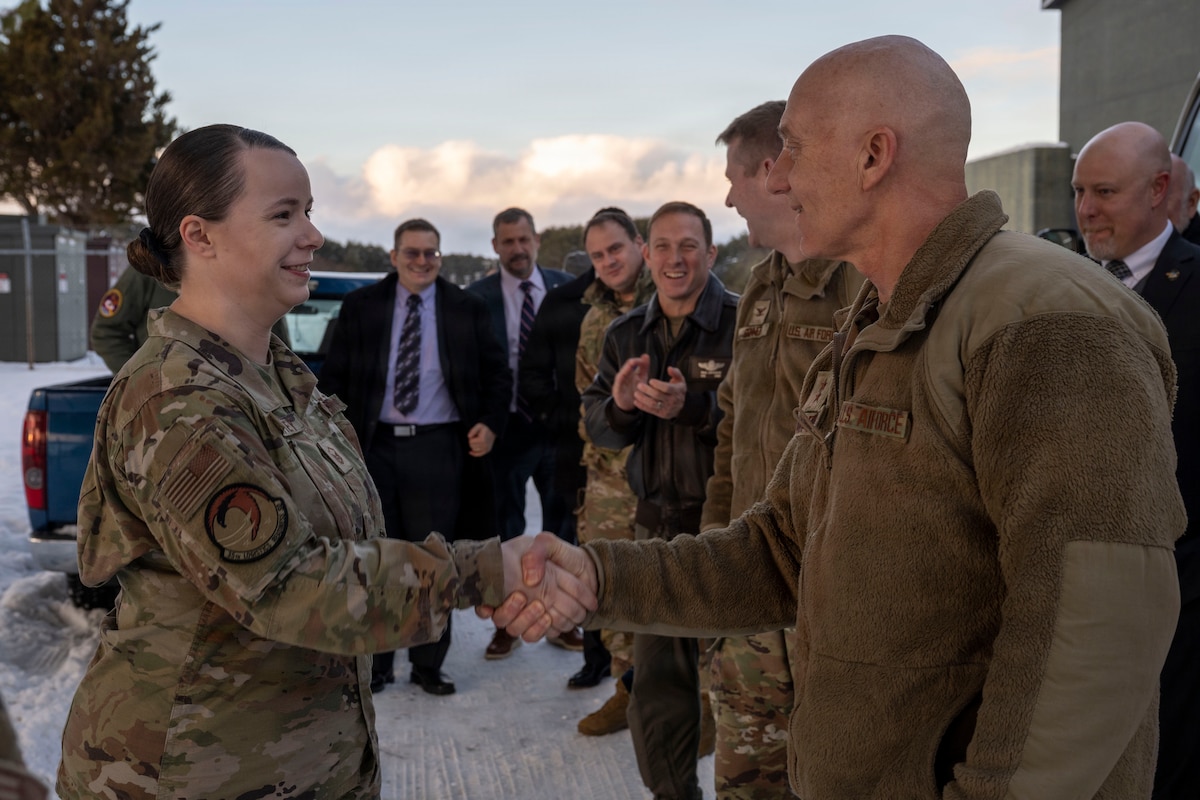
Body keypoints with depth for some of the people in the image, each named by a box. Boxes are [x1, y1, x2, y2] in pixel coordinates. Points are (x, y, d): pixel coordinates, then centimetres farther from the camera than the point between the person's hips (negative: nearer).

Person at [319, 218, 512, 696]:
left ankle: (428, 664, 18)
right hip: (374, 445, 1)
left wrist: (491, 423, -8)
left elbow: (497, 373, 8)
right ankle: (376, 662, 21)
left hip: (438, 447, -1)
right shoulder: (360, 306, 5)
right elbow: (334, 375, 6)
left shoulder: (466, 309, 4)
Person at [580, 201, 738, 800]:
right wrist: (619, 404, -12)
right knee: (657, 686, 16)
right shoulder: (625, 335, 10)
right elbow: (597, 426, 8)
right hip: (657, 526, 6)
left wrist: (694, 406, -29)